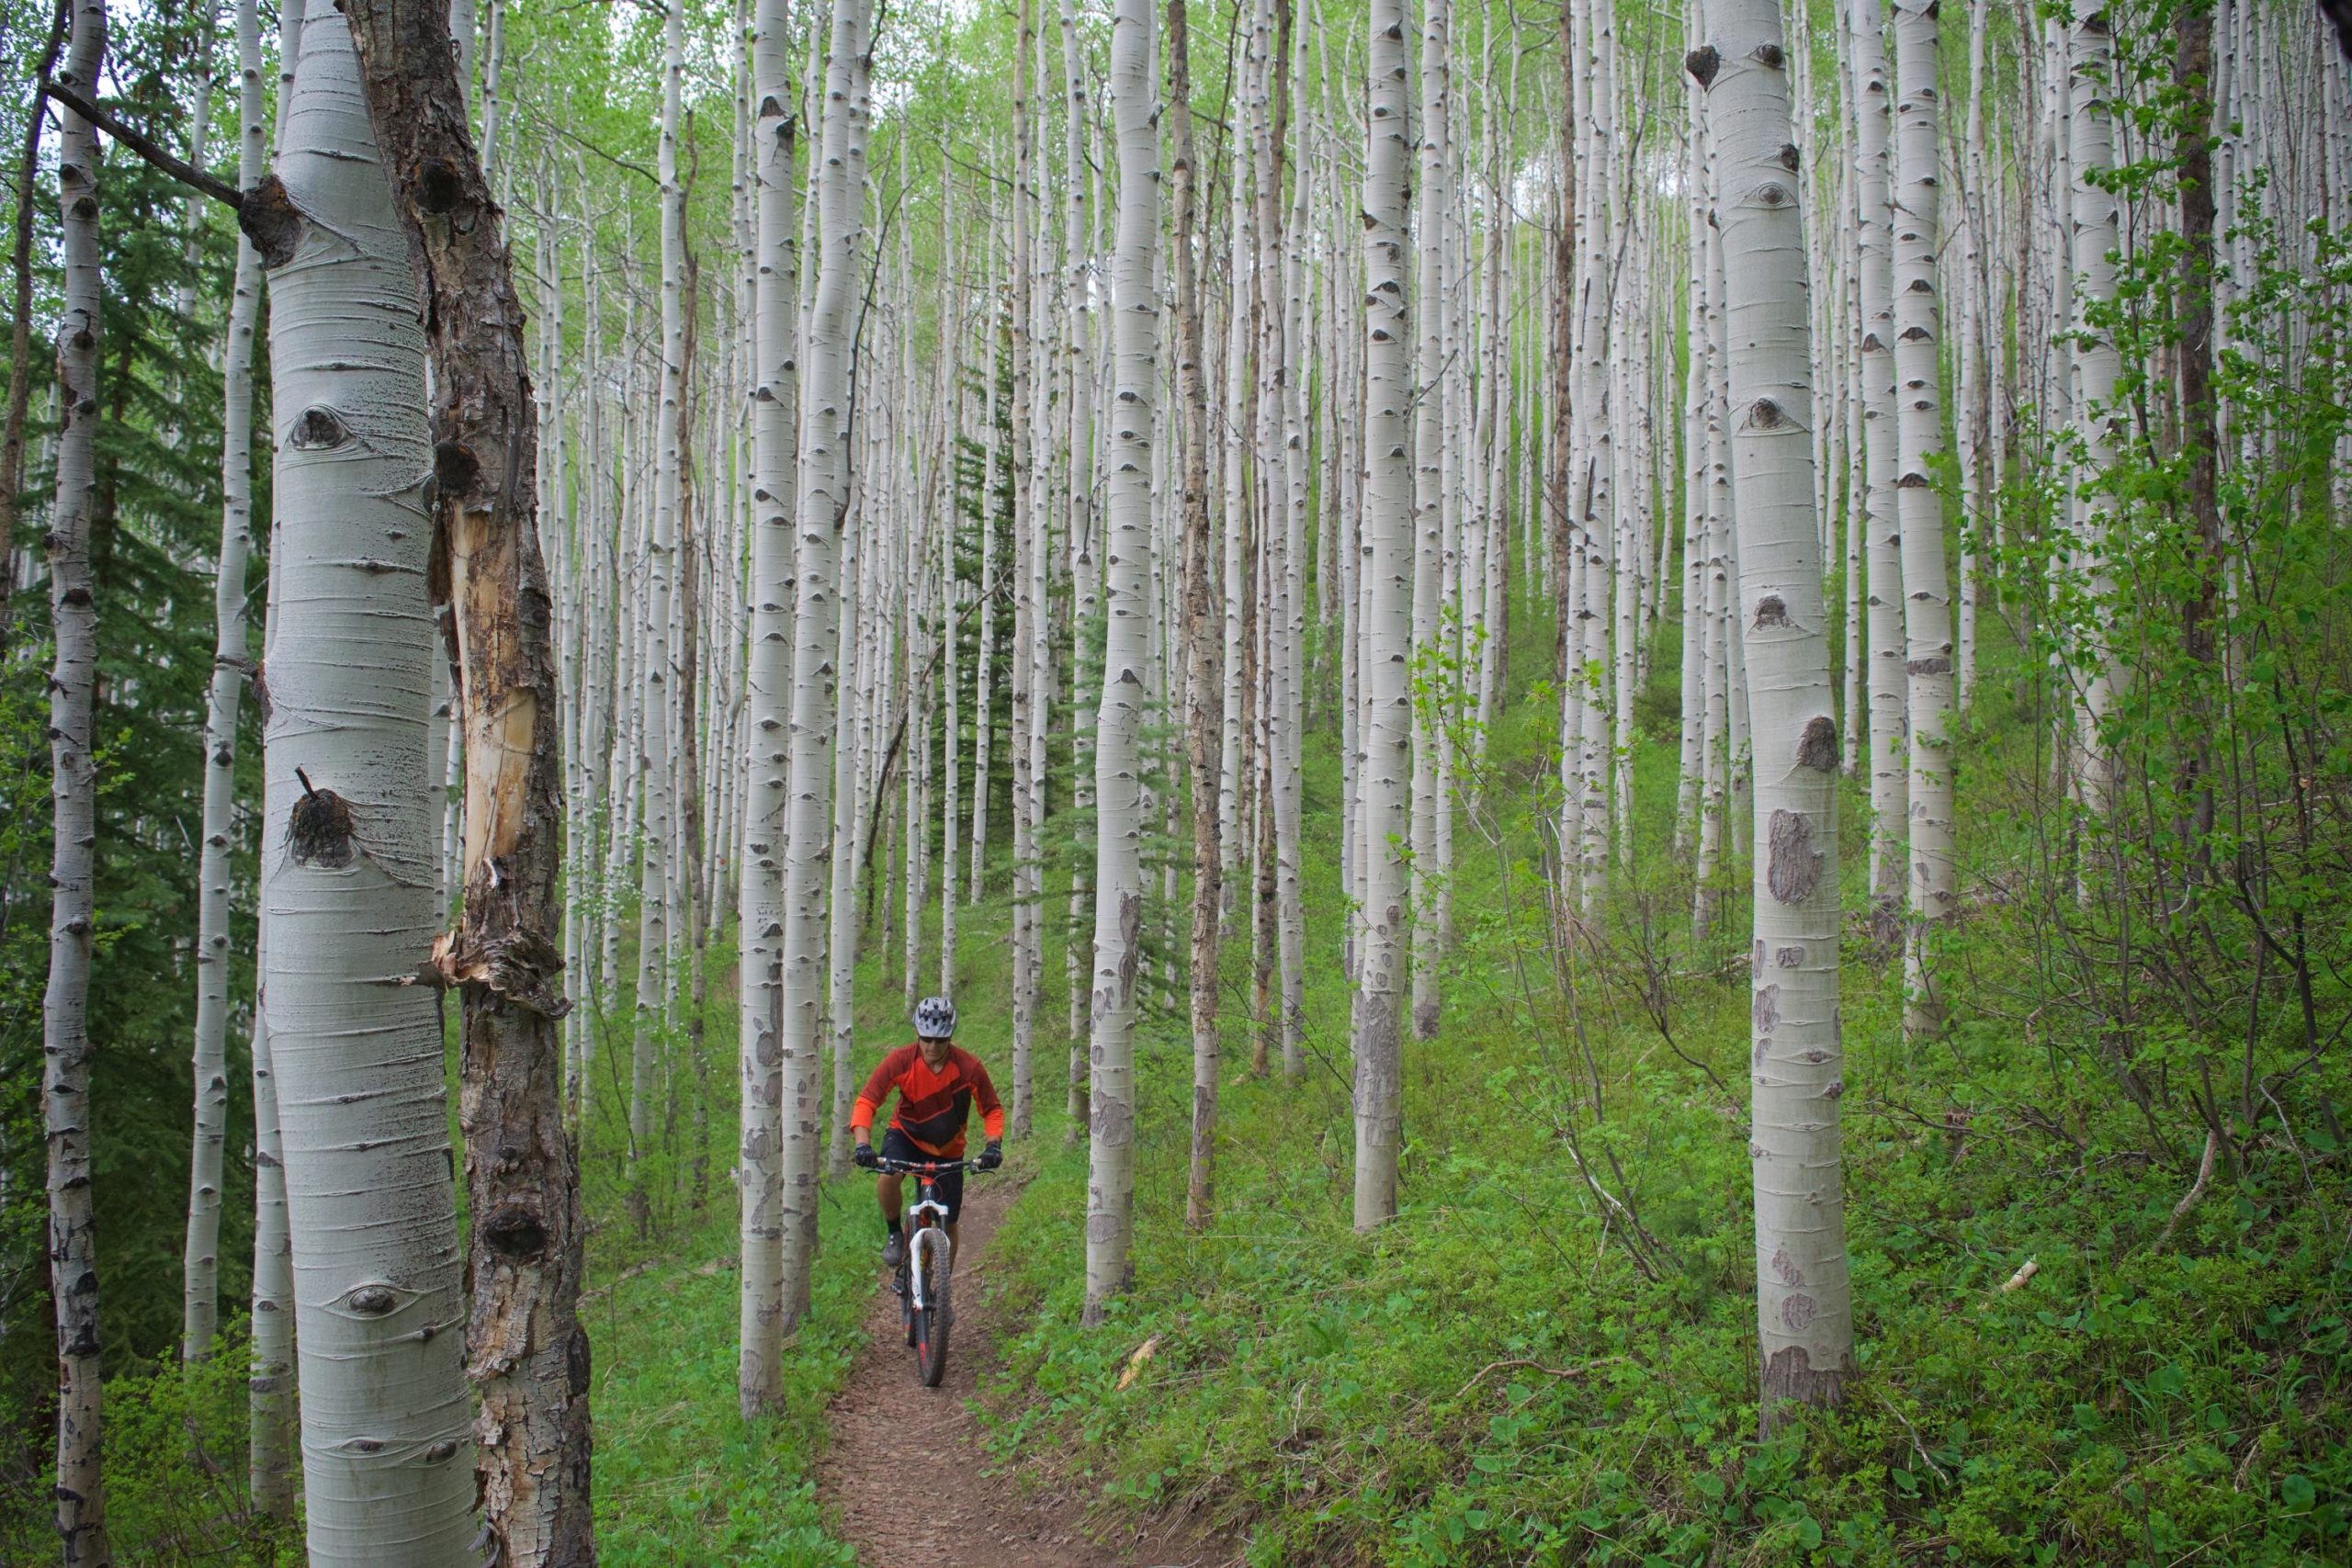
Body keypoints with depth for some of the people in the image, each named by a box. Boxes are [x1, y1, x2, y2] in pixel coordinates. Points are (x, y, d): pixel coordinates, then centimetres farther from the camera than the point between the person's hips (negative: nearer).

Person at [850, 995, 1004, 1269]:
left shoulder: (969, 1068, -22)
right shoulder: (900, 1061, -23)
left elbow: (992, 1110, -11)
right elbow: (866, 1101, -25)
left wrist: (994, 1146, -29)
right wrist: (863, 1144, -41)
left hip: (947, 1149, 1)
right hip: (905, 1134, -1)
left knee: (948, 1224, 3)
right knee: (888, 1176, -33)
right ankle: (895, 1233, -5)